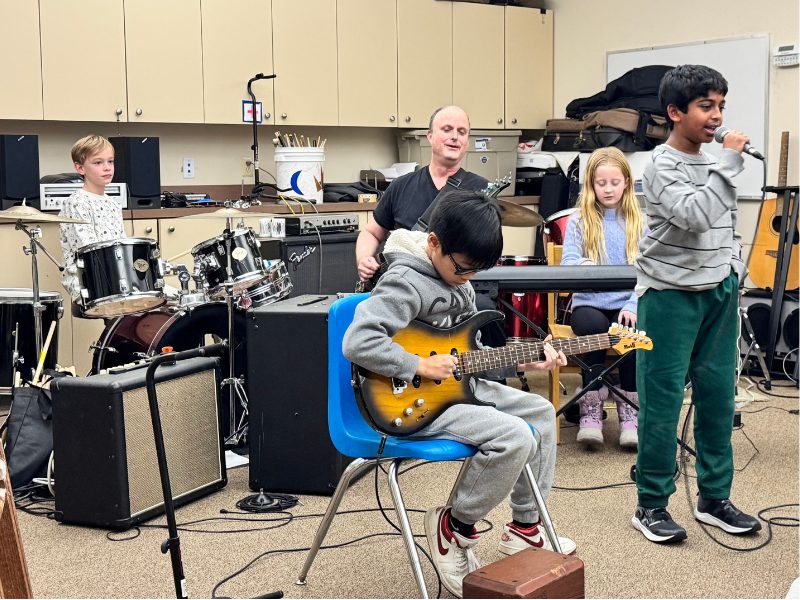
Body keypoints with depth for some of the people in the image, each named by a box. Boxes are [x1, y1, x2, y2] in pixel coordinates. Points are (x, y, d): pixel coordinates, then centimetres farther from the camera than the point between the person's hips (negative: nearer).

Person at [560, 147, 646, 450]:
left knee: (633, 331, -31)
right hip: (589, 303, -1)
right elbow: (567, 264, -5)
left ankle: (630, 410, -13)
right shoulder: (579, 221, 6)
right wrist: (580, 266, -29)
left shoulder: (638, 223, 8)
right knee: (593, 327, -34)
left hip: (628, 304, 1)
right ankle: (591, 410, -19)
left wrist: (633, 306, -16)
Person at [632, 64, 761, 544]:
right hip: (672, 292, -7)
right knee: (663, 399, -3)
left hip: (719, 291, 7)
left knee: (718, 395, 9)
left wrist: (736, 271, 12)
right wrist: (730, 162, -20)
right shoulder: (663, 166, -10)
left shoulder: (714, 162, 13)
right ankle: (651, 505, 6)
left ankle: (714, 499, 20)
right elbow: (693, 216, -26)